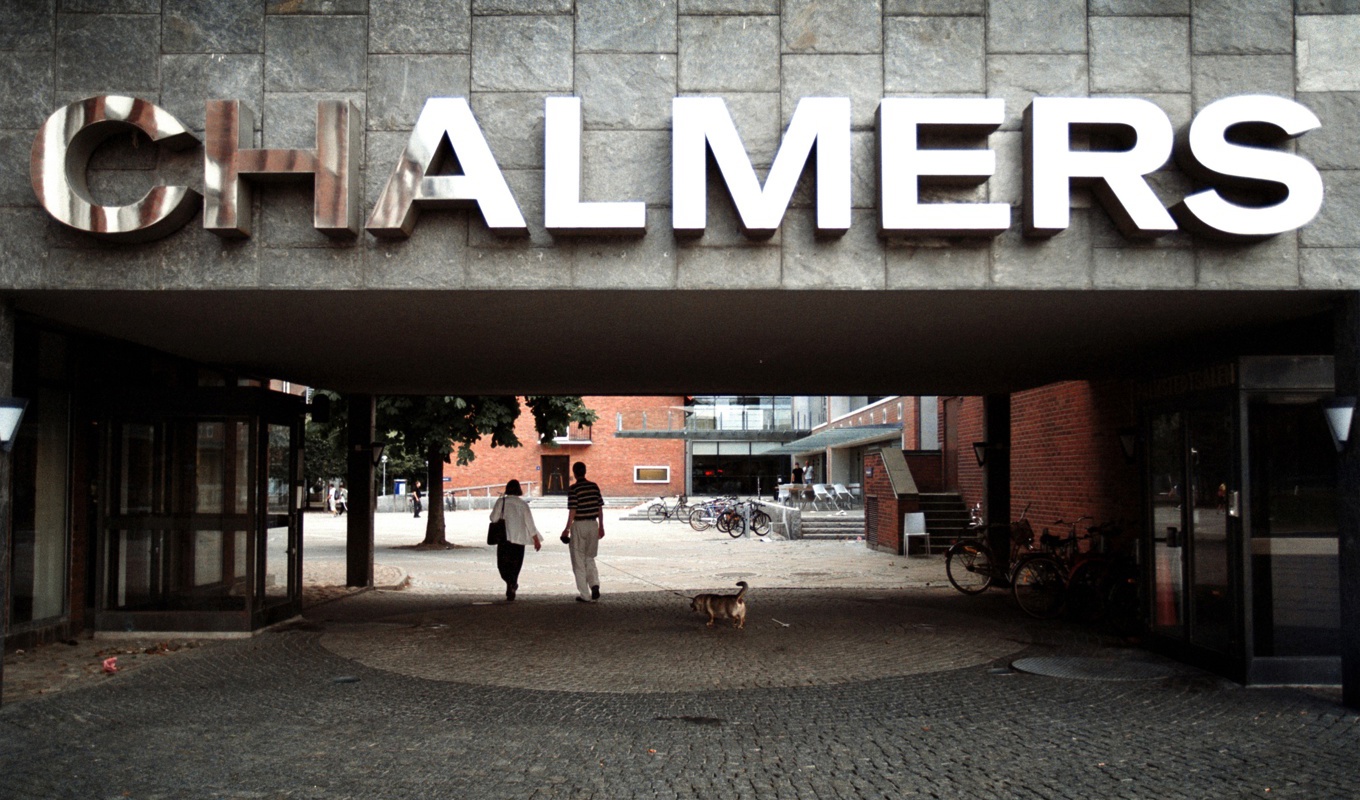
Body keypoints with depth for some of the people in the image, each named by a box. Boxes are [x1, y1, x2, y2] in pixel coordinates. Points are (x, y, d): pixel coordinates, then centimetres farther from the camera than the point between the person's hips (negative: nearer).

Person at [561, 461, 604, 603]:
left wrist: (567, 529, -6)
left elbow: (572, 511, -14)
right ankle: (595, 584, -4)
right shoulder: (594, 486, 5)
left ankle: (585, 595, 6)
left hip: (579, 525, -5)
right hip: (593, 524, 5)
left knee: (579, 562, 5)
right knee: (589, 558, 18)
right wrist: (601, 526, 16)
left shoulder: (573, 489, -11)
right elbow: (600, 508, 8)